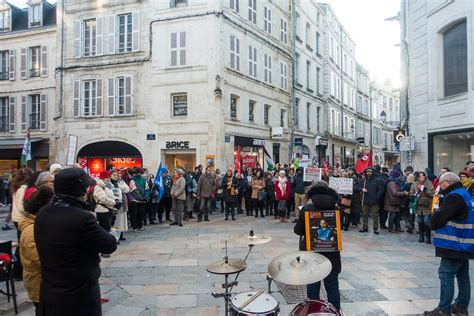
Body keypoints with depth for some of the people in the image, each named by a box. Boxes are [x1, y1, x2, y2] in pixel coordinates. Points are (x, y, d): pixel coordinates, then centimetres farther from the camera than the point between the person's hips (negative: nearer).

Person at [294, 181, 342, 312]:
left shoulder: (307, 208, -12)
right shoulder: (335, 208, -2)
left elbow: (298, 230, -6)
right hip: (332, 253, 3)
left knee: (313, 286, 11)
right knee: (333, 287, 15)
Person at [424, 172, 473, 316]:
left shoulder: (454, 196, -17)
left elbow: (436, 220, -22)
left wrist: (433, 221, -2)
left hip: (454, 244, -11)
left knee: (446, 274, -7)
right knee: (462, 274, 15)